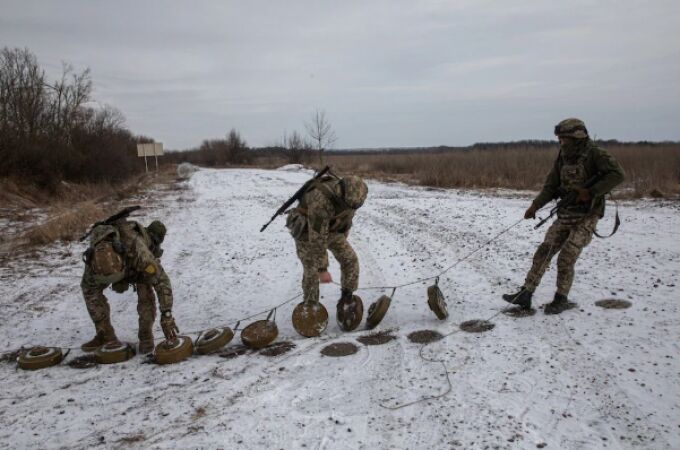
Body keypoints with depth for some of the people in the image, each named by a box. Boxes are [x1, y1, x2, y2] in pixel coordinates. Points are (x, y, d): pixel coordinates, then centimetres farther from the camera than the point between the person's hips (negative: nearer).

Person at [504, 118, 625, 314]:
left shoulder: (595, 154, -12)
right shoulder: (563, 156, 7)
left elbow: (617, 174, -21)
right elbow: (551, 185, 7)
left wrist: (591, 192, -24)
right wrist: (535, 205, -5)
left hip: (586, 218, -6)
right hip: (565, 216, 6)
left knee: (566, 259, -8)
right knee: (543, 252, 0)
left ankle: (561, 299, 12)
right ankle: (525, 294, 4)